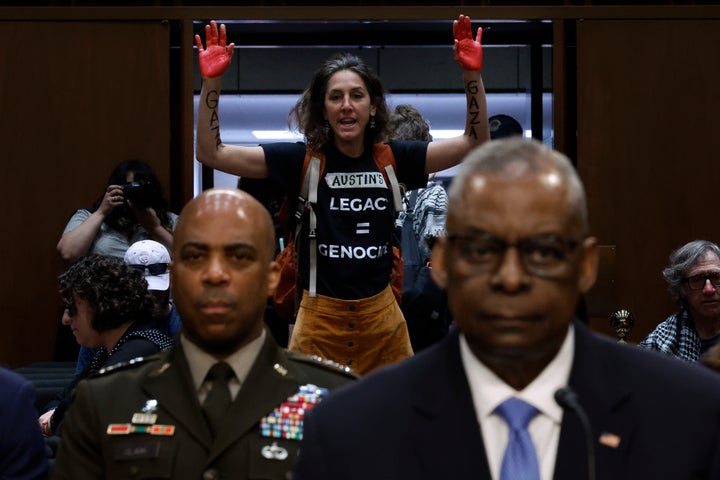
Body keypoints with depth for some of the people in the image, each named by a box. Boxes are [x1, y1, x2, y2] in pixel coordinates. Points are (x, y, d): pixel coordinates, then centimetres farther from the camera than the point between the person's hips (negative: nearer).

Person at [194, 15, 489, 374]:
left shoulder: (391, 159, 2)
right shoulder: (303, 160, -3)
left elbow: (475, 144, 0)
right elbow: (211, 153, -7)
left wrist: (472, 76, -13)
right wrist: (212, 82, -18)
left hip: (381, 318, 2)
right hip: (319, 318, -2)